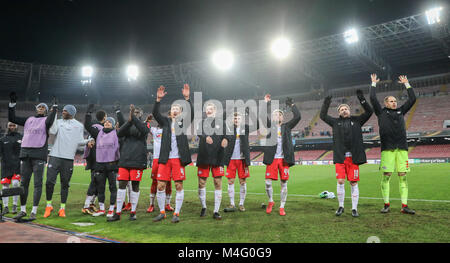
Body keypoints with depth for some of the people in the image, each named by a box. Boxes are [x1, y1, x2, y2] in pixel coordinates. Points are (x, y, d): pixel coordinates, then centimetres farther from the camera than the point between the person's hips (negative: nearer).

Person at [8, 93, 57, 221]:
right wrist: (12, 103, 14)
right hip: (25, 153, 5)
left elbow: (49, 122, -17)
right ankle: (23, 210, 17)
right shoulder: (28, 119, 20)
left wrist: (54, 108, -15)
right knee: (23, 183, 8)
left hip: (39, 155, -5)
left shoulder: (46, 120, 6)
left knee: (37, 183, -5)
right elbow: (12, 118, 19)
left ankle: (34, 211, 0)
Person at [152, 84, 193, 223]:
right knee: (160, 186, 3)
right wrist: (158, 99, -14)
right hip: (165, 158, 2)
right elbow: (155, 113, 0)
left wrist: (187, 98, -20)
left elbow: (191, 113, -8)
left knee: (179, 186, 1)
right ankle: (162, 212, 18)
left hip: (178, 158, -2)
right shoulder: (166, 122, 13)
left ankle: (176, 213, 12)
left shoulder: (184, 122, 8)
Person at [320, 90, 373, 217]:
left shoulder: (356, 120, 13)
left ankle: (354, 208, 13)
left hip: (354, 157, 0)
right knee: (340, 182, -3)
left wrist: (361, 99, 4)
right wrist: (326, 104, 8)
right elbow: (323, 115, 14)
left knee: (354, 183, 2)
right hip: (340, 157, 0)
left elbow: (369, 112, 9)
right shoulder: (336, 122, 14)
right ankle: (341, 206, 14)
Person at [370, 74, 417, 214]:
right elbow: (373, 99, 4)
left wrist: (406, 84, 28)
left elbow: (412, 99, 24)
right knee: (386, 175, -4)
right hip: (387, 149, -4)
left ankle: (404, 206, 5)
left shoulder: (401, 111, 21)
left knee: (403, 175, 1)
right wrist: (374, 84, 14)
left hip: (402, 148, 4)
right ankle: (386, 204, 4)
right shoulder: (381, 113, 10)